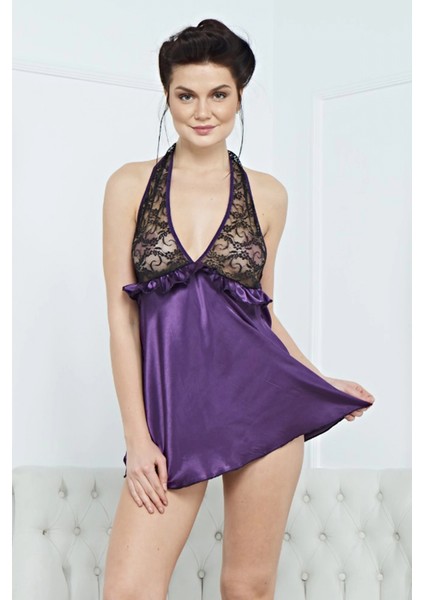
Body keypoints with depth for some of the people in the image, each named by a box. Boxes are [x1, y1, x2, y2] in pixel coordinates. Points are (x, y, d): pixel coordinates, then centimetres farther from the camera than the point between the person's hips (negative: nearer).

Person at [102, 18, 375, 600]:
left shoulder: (267, 195, 6)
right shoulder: (130, 185, 2)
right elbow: (121, 313, -1)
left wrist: (323, 384, 13)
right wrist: (137, 436, -5)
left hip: (262, 401, 1)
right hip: (172, 413, 0)